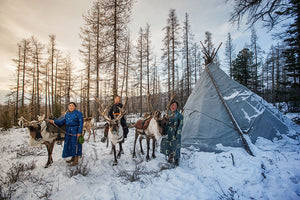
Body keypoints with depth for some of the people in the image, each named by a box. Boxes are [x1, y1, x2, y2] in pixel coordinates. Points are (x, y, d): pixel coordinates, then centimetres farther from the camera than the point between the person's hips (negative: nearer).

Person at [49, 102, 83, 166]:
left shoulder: (78, 113, -7)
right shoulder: (67, 114, 12)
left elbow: (81, 123, -11)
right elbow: (62, 121, 5)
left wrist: (79, 132, -16)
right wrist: (54, 121, -8)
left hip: (75, 131, -7)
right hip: (68, 131, 7)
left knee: (75, 145, -1)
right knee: (69, 144, 13)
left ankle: (76, 161, 10)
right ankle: (73, 158, 29)